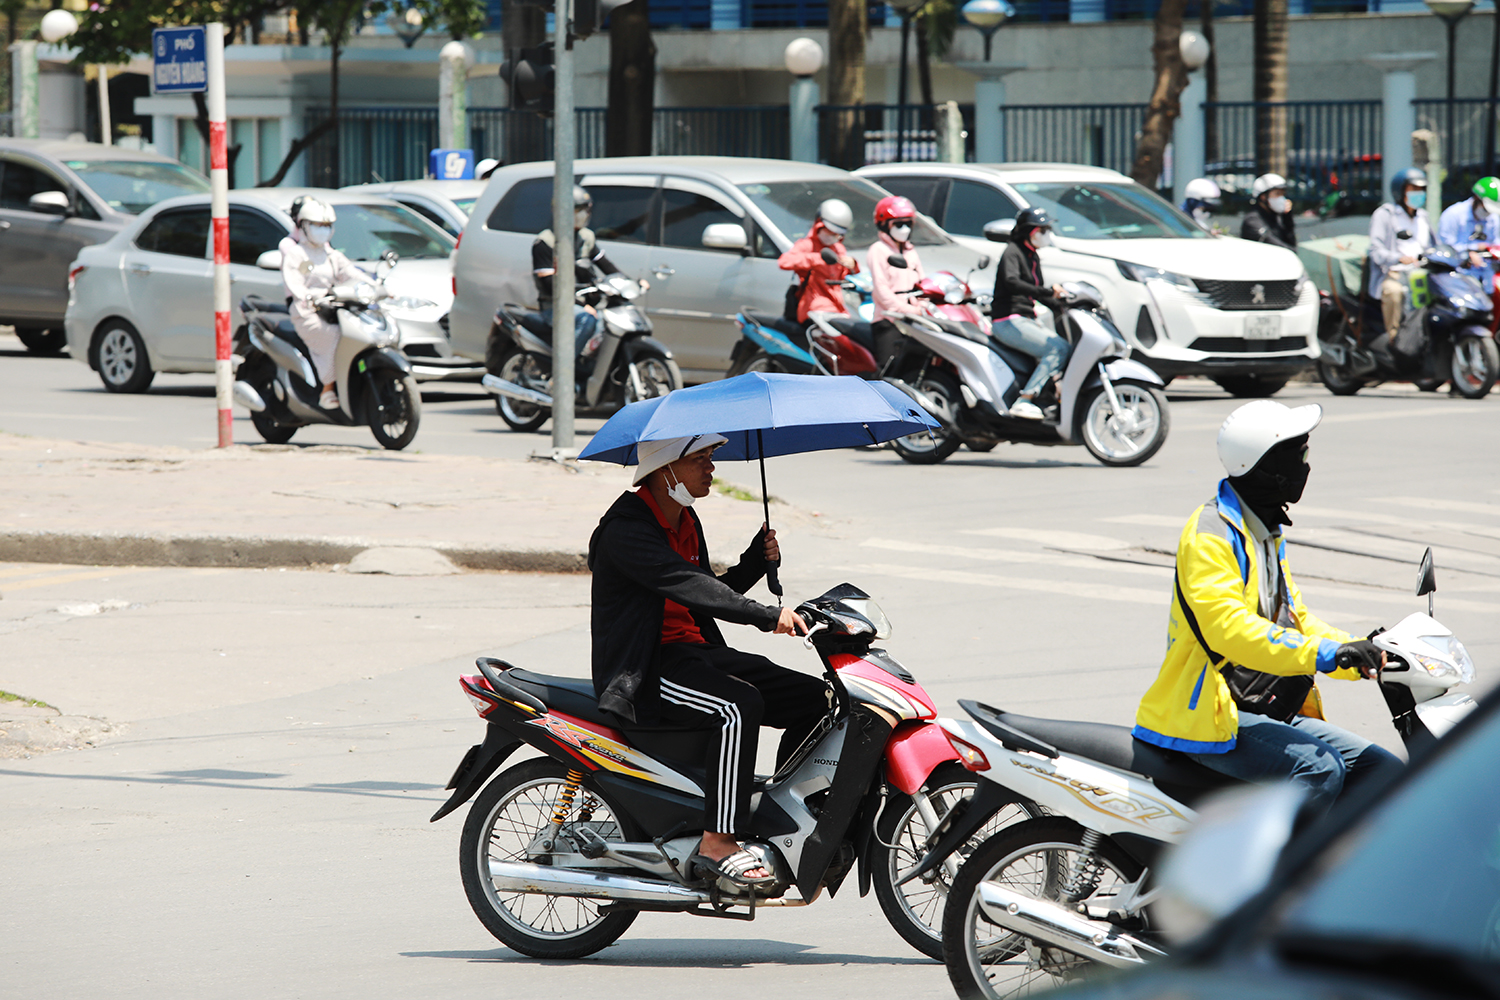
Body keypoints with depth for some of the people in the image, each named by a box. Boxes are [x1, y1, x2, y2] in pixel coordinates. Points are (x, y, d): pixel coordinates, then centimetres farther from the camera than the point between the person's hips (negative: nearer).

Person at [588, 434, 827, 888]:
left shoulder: (686, 522, 16)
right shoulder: (626, 528, -16)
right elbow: (687, 586, -28)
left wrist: (756, 561, 5)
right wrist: (768, 616, -35)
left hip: (694, 651, 9)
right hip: (643, 669, -9)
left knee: (813, 699, 0)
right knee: (740, 705, -35)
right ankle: (717, 842, -33)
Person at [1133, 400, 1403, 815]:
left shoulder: (1266, 533, 19)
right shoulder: (1210, 535, -13)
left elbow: (1296, 622, 25)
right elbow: (1229, 628, -28)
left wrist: (1365, 653, 7)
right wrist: (1326, 654, -36)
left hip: (1271, 713, 10)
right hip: (1207, 716, -10)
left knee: (1386, 774, -2)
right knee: (1321, 769, -32)